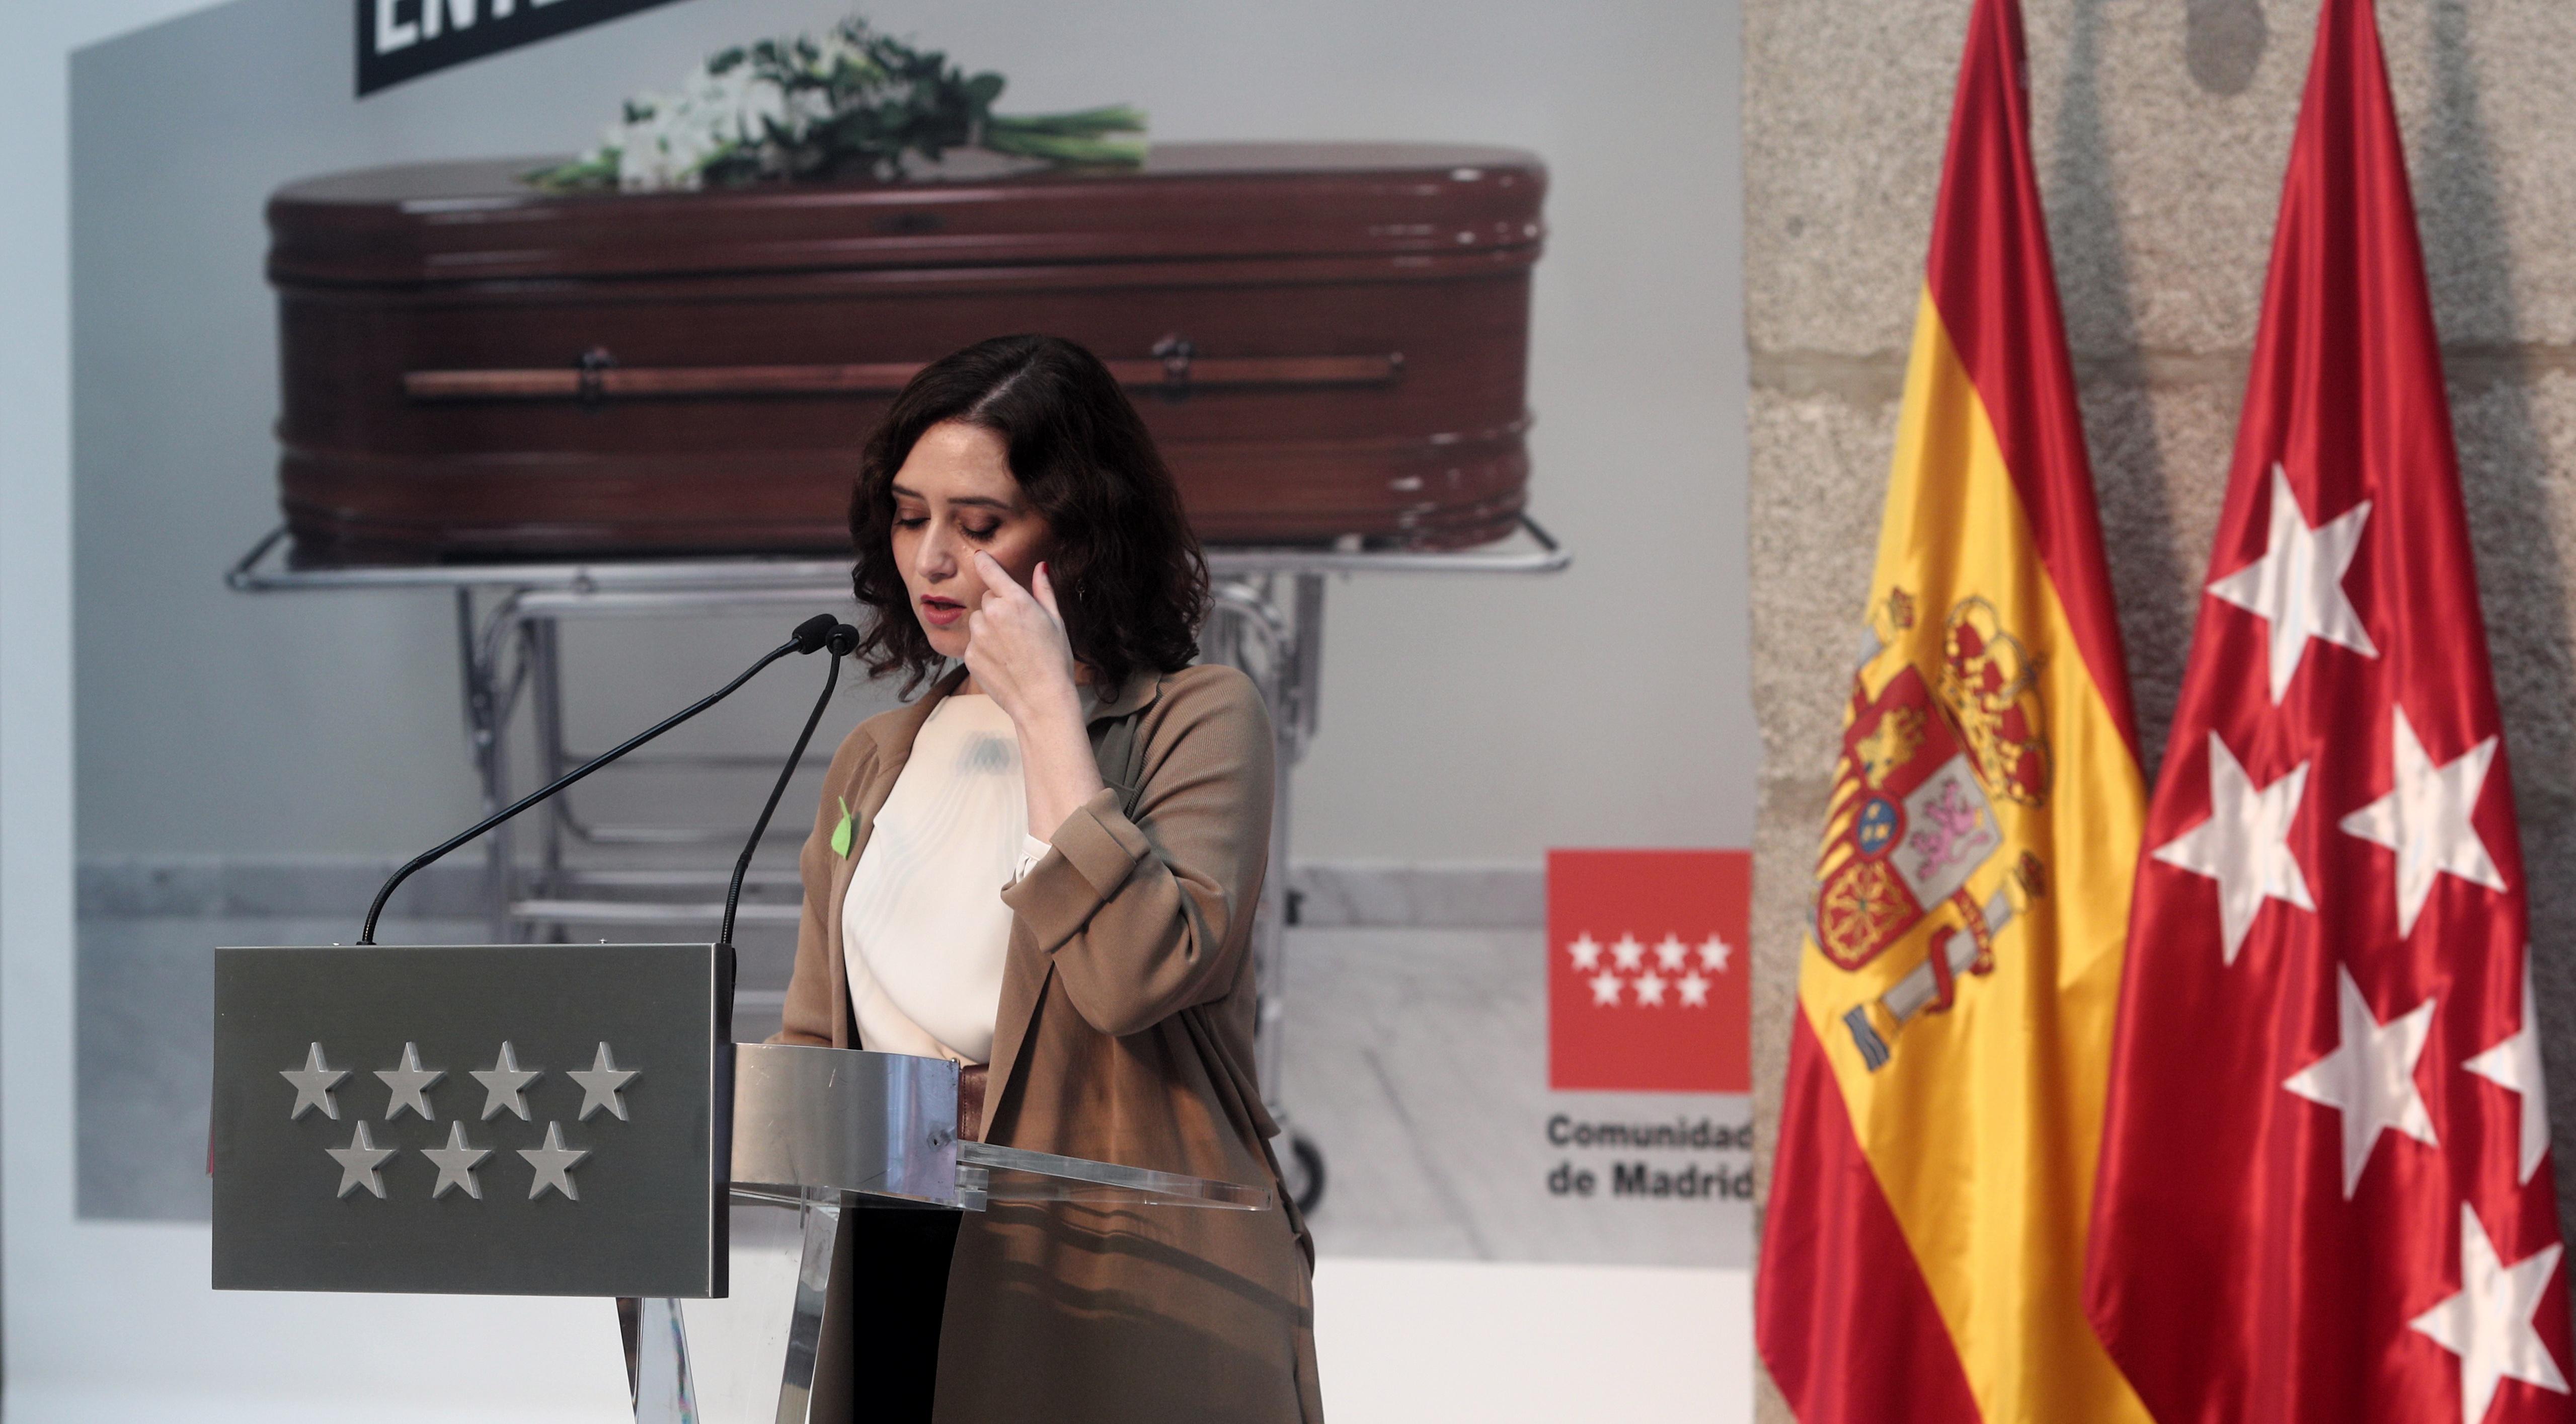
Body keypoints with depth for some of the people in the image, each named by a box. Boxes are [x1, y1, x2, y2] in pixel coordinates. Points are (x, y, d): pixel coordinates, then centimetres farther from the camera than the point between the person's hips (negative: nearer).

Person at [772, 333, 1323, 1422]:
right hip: (887, 1282, 5)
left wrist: (1045, 709, -11)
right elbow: (809, 1049, 24)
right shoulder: (876, 764, 19)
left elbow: (1134, 977, -17)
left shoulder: (1197, 720, 0)